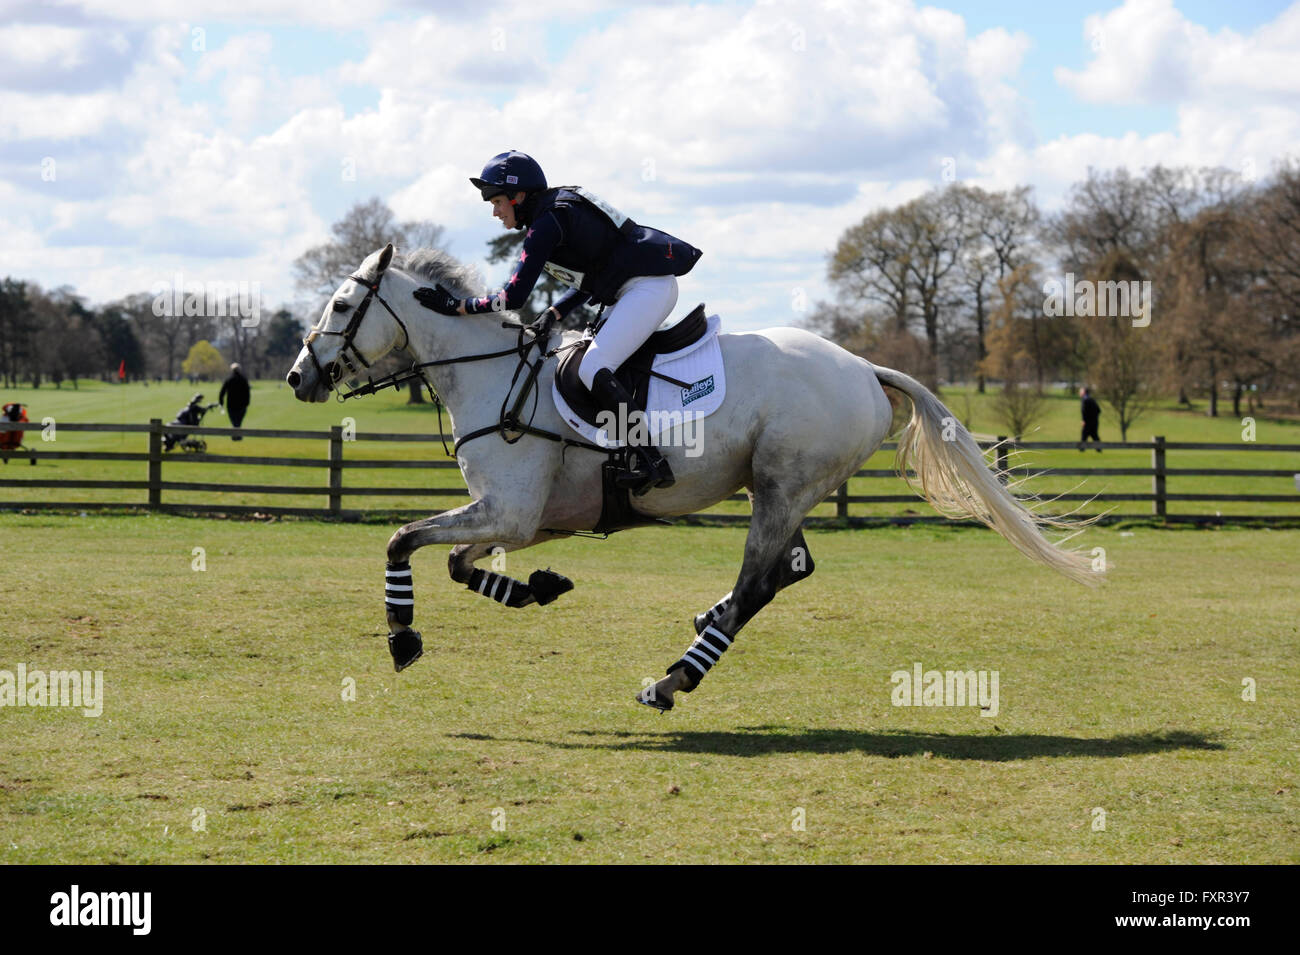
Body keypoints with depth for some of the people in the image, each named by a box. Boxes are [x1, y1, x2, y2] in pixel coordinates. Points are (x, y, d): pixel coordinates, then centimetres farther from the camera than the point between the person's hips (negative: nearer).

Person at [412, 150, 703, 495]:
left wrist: (456, 306, -8)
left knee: (593, 369, -19)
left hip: (647, 288, -11)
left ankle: (652, 462, -24)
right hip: (644, 288, 11)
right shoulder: (561, 211, 17)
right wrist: (555, 314, 12)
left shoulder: (546, 224, -14)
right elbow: (588, 280, 23)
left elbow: (514, 296, -16)